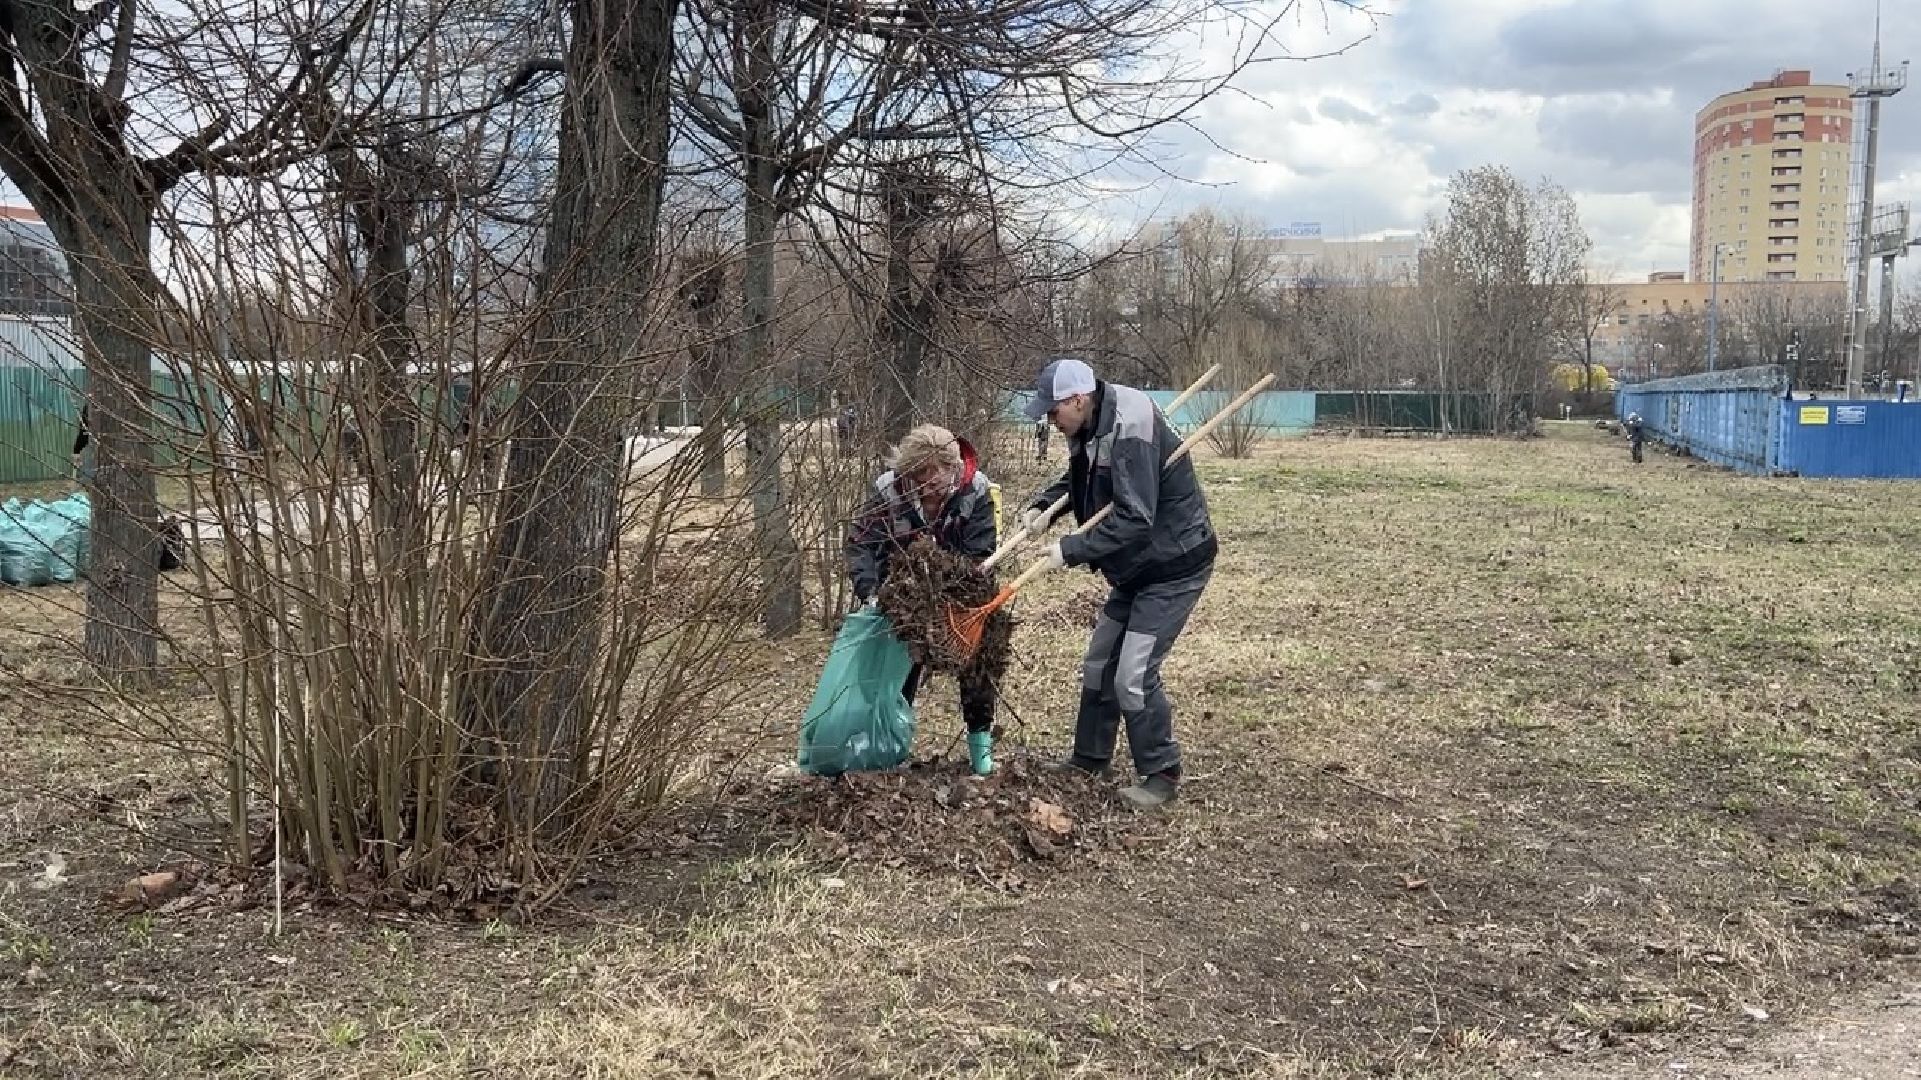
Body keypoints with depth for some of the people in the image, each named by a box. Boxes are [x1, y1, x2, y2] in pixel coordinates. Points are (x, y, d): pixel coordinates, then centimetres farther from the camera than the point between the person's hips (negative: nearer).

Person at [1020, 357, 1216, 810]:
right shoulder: (1090, 427, -1)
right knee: (1098, 665, 15)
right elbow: (1077, 479, 17)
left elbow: (1135, 520, -34)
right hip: (1136, 566, 10)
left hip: (1173, 564, -10)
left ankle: (1162, 775, 6)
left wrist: (1071, 549, -30)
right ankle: (1089, 761, 30)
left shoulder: (1130, 432, -30)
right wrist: (1044, 506, -2)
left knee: (1133, 675, -11)